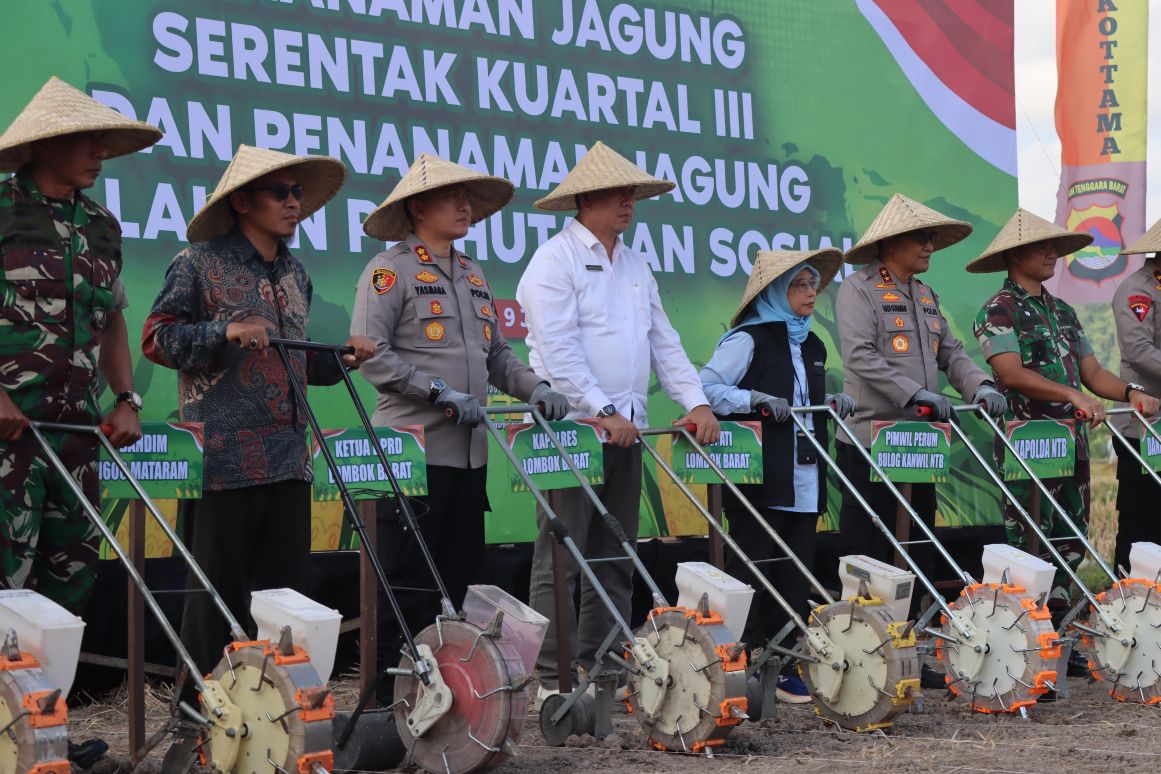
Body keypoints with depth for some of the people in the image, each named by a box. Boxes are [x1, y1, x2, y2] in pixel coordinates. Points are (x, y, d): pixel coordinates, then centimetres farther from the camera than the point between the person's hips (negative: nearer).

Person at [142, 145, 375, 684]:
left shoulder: (294, 274, 18)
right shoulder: (201, 263, -2)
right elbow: (156, 338, -7)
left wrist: (341, 358, 8)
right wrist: (225, 332, -20)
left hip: (288, 458, 6)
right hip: (224, 456, -6)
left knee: (286, 588, 7)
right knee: (217, 593, -1)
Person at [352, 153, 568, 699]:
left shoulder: (474, 275, 19)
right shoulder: (390, 271, -5)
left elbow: (497, 356, 22)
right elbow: (372, 355, -14)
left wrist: (535, 389, 3)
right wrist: (442, 393, -20)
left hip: (469, 451, 7)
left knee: (459, 575, 10)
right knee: (405, 582, -4)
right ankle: (387, 694, 3)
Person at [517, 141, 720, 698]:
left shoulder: (634, 266, 19)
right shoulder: (555, 260, -6)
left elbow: (663, 340, 16)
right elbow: (558, 350, -16)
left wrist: (696, 401, 2)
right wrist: (603, 413, -21)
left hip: (626, 430, 8)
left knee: (615, 557, 10)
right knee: (560, 557, -5)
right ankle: (553, 678, -3)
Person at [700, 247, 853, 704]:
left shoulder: (813, 346, 19)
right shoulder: (748, 340, -6)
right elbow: (704, 389, -13)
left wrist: (835, 406, 9)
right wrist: (755, 400, -23)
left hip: (804, 480, 7)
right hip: (759, 478, -7)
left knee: (796, 575, 7)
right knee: (750, 569, -4)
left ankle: (784, 666, 15)